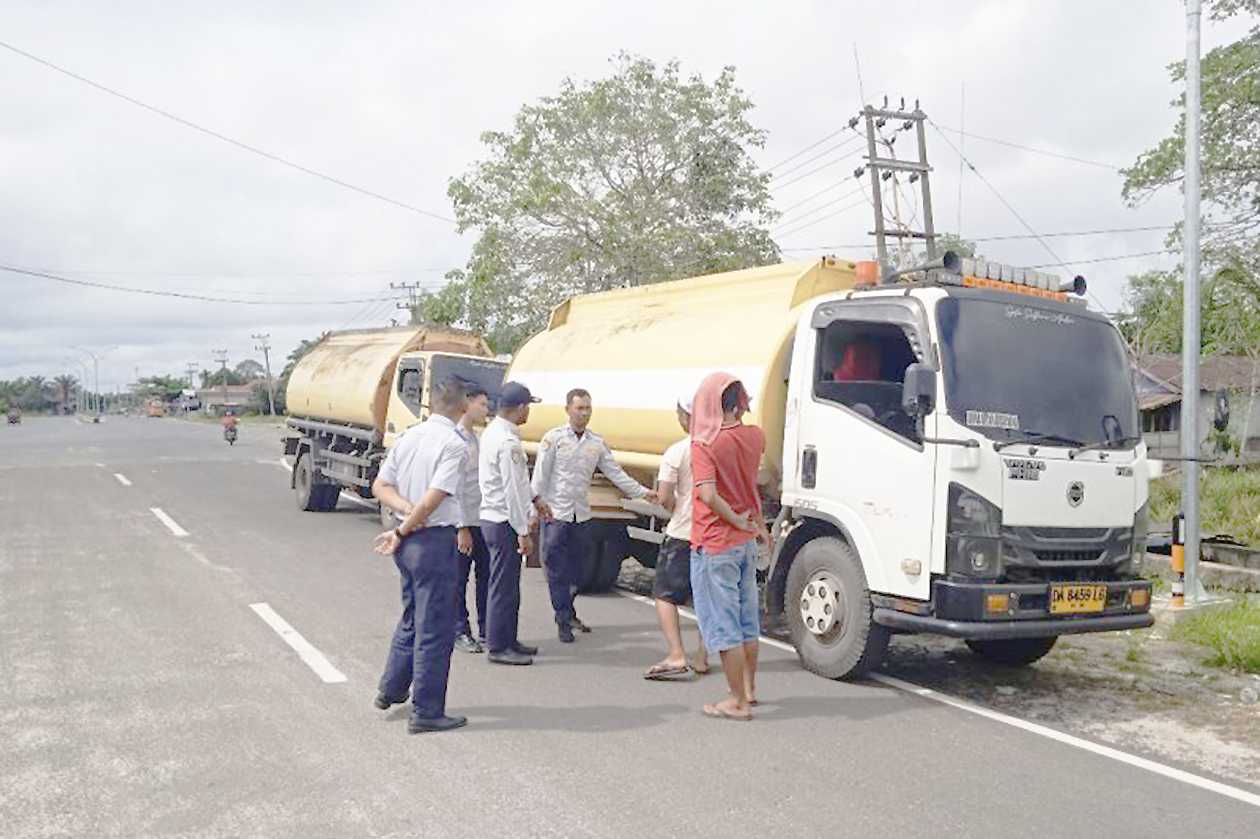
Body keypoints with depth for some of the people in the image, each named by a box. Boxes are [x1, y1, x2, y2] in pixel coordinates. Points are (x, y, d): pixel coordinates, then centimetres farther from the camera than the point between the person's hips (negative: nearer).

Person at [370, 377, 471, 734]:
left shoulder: (408, 437, 7)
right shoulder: (455, 444, -17)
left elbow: (380, 485, 9)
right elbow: (433, 500, -21)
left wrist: (405, 507, -5)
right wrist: (401, 532, -10)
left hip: (408, 542, 8)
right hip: (434, 540, -8)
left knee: (412, 617, 24)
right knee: (434, 628, 2)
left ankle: (391, 690, 35)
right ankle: (426, 712, 9)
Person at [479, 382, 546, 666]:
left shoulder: (493, 431, 10)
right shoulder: (508, 442, -21)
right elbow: (512, 490, -21)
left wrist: (533, 499, 29)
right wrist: (523, 533, -17)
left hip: (493, 517, 10)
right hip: (504, 522, -10)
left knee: (506, 585, 17)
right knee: (504, 587, -1)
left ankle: (508, 640, 27)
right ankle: (498, 647, 7)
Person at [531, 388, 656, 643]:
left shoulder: (597, 442, 8)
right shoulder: (554, 438, -3)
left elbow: (615, 473, 12)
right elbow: (541, 474, -4)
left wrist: (642, 492, 8)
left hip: (581, 514, 4)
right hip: (555, 514, -4)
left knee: (574, 568, 12)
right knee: (556, 570, -2)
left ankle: (568, 614, 27)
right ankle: (563, 621, 4)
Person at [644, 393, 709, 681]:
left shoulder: (676, 452, -12)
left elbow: (665, 498, -14)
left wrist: (679, 512, 5)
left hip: (682, 535, -5)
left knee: (665, 595, 4)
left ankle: (676, 656, -7)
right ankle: (702, 658, 19)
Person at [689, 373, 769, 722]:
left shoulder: (704, 444, -18)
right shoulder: (754, 437, 1)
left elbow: (709, 496, -27)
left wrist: (739, 521, -16)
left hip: (714, 545, -7)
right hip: (746, 543, 7)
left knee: (722, 624, 1)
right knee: (747, 620, 19)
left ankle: (738, 702, 5)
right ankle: (749, 688, 32)